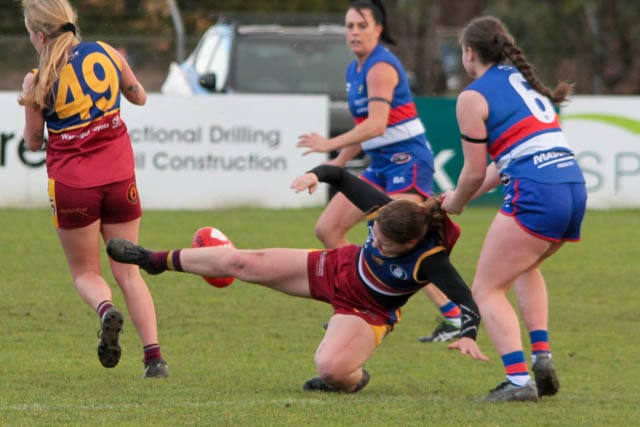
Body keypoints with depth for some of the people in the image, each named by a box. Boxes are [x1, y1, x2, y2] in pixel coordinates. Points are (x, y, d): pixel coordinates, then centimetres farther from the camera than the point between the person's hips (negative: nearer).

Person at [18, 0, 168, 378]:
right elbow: (139, 97, 16)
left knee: (85, 272, 14)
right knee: (128, 272, 12)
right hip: (119, 176, 3)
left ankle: (105, 308, -21)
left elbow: (34, 141, 2)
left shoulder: (41, 80, -9)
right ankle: (154, 355, -3)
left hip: (72, 183, -3)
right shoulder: (106, 53, 1)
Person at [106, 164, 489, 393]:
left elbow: (467, 301, -41)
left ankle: (353, 379, 8)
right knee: (241, 262, 2)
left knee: (331, 368, -34)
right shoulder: (387, 210, -25)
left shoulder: (430, 261, -37)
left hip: (368, 313, -5)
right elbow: (343, 177, -10)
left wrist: (468, 335, -58)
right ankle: (157, 260, 24)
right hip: (338, 268, 5)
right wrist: (316, 174, -28)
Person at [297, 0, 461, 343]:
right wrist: (337, 163, 17)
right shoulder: (354, 70, 13)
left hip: (407, 160, -10)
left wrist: (330, 144, -32)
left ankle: (456, 318, -15)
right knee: (327, 229, 5)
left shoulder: (380, 67, -16)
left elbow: (377, 124, -28)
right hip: (380, 164, 10)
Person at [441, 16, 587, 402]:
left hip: (536, 195, -8)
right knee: (525, 265, 34)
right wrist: (463, 195, 31)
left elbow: (475, 171, 1)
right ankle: (542, 355, 19)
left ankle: (519, 380, -14)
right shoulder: (523, 80, 22)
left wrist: (456, 204, 21)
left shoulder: (473, 98, -1)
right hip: (576, 189, 8)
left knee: (487, 289, 2)